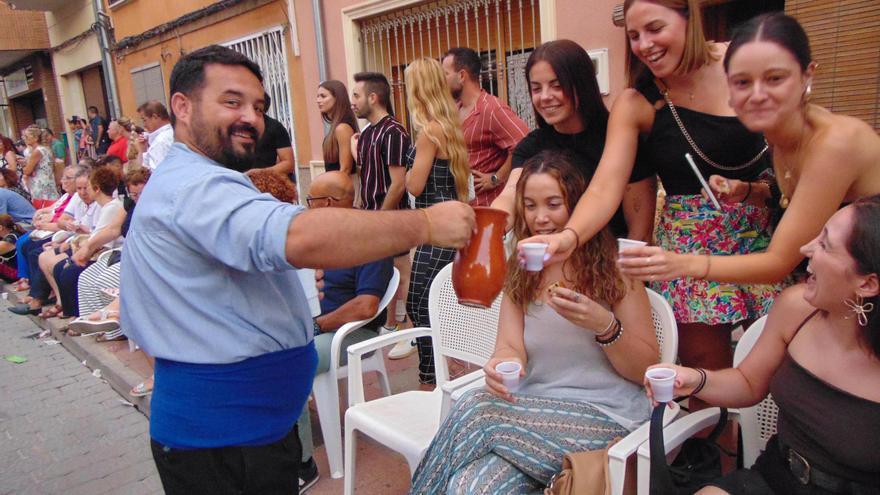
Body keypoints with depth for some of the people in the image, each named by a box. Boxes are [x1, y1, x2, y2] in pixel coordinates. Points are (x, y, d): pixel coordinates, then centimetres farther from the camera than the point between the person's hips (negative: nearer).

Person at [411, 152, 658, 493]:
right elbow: (510, 345, -2)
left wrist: (604, 325, -20)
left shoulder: (613, 266, -1)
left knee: (475, 412, -25)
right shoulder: (520, 270, 11)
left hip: (604, 417, -2)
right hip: (533, 409, 2)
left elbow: (648, 370, -1)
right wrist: (501, 364, -26)